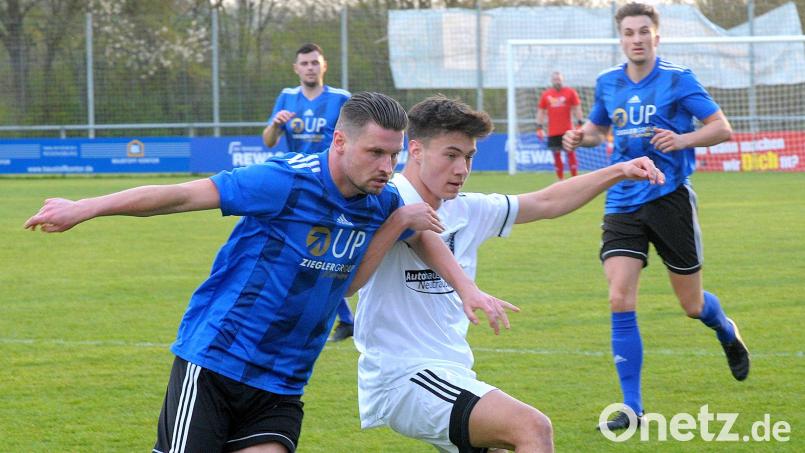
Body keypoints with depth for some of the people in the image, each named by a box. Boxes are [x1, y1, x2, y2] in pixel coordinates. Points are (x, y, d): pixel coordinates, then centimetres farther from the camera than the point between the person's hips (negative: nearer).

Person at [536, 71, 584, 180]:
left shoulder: (570, 92, 2)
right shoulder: (546, 94, 8)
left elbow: (577, 109, 2)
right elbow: (541, 111, 12)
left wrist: (580, 123, -6)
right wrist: (539, 127, 6)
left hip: (567, 130, -2)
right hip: (553, 132, 2)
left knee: (570, 153, -5)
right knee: (556, 154, 4)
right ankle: (560, 180, 11)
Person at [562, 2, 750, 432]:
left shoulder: (678, 79, -7)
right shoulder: (607, 83, 6)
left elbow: (722, 127, -6)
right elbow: (598, 128, 24)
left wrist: (683, 139, -24)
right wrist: (581, 136, 0)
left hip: (670, 198, -3)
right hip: (623, 203, 3)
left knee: (692, 305, 7)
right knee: (620, 300, -12)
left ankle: (727, 332, 45)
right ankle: (631, 407, -7)